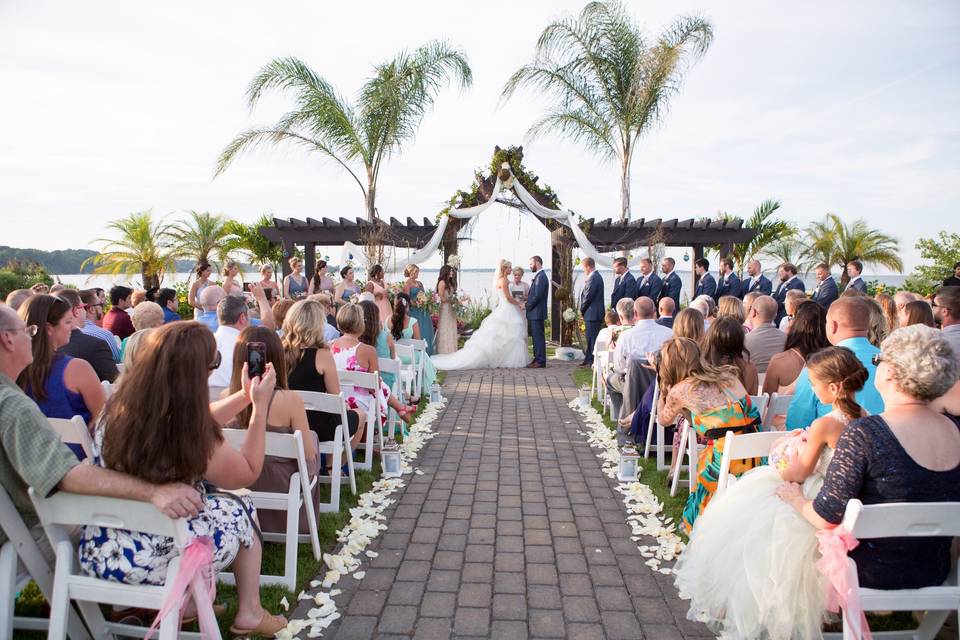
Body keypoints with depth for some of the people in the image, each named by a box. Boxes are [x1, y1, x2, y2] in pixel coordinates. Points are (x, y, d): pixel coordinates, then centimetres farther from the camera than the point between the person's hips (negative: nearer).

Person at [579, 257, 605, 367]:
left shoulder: (593, 278, -18)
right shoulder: (596, 276, 14)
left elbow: (588, 297, -19)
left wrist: (582, 310, -6)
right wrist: (583, 310, 12)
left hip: (592, 314, -10)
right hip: (593, 314, 10)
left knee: (593, 338, -4)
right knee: (590, 338, 15)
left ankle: (593, 362, 1)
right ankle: (588, 360, 23)